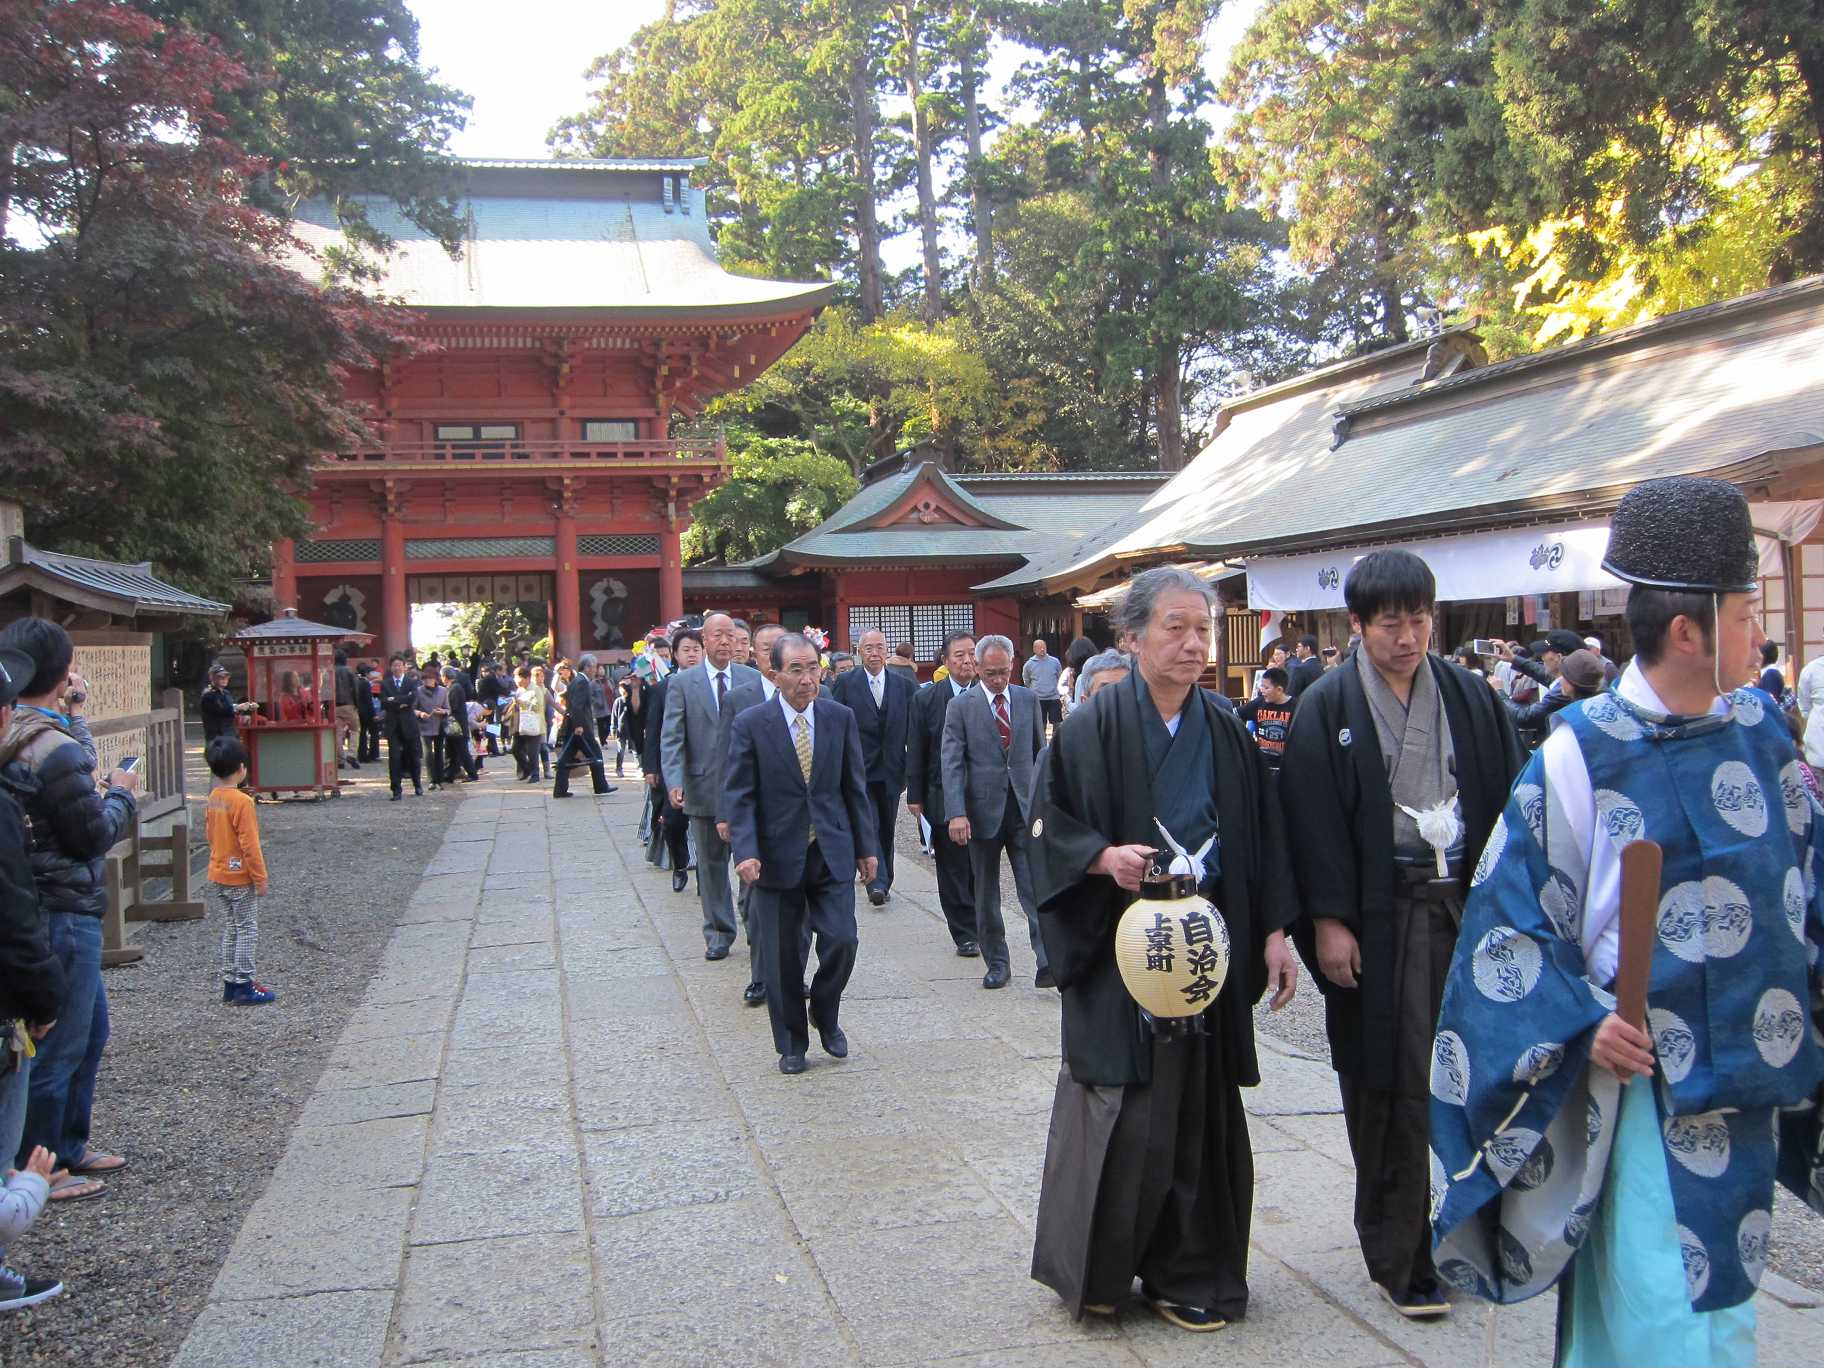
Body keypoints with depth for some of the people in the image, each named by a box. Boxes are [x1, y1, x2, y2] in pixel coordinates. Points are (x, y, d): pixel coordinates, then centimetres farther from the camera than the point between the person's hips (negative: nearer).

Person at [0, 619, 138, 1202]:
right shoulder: (54, 749, -23)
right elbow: (95, 835, -16)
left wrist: (74, 717, 15)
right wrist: (121, 794, 1)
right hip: (62, 912, -10)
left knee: (90, 1027, 22)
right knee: (59, 1045, 3)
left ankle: (68, 1145, 34)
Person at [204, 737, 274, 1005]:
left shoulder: (213, 798, 3)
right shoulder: (242, 802, -21)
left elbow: (212, 836, 13)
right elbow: (249, 845, -20)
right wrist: (260, 878, -13)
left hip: (218, 876, 8)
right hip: (240, 878, -8)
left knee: (230, 929, 16)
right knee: (247, 930, 1)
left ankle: (230, 982, 21)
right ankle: (244, 986, 4)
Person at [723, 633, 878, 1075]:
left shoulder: (840, 718, 1)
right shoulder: (750, 724, -7)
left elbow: (855, 787, 7)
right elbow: (740, 796, -7)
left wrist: (865, 847, 7)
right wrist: (745, 852, -19)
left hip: (831, 853, 2)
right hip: (777, 855, -1)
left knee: (842, 940, -7)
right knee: (782, 956, 6)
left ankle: (826, 1016, 22)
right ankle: (791, 1043, 24)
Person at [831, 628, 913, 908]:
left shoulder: (904, 685, 5)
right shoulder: (845, 684, -2)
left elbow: (912, 730, 6)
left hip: (891, 770, 3)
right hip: (860, 769, -3)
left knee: (886, 829, 12)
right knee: (869, 826, -10)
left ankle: (882, 882, 24)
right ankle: (877, 883, -12)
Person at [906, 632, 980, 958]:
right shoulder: (926, 699, -1)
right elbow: (915, 752, 2)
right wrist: (915, 795, -1)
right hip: (944, 799, -1)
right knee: (953, 870, 4)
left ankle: (981, 929, 23)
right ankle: (964, 934, 13)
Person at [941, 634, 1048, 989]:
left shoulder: (1028, 700, 6)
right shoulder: (961, 706, -2)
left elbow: (1040, 753, 12)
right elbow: (951, 762, -7)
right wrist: (956, 813, -17)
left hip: (1026, 809, 1)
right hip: (983, 810, -1)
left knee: (1036, 889, -7)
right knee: (986, 895, 9)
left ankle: (1047, 962, -10)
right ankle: (996, 963, 20)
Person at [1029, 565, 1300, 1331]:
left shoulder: (1225, 733, 7)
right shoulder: (1094, 727, -5)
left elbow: (1261, 838, 9)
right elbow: (1048, 825, -4)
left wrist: (1274, 935, 3)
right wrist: (1105, 856, -21)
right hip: (1119, 951, -4)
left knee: (1197, 1109, 8)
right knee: (1121, 1111, -1)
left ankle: (1186, 1272, 22)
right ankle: (1095, 1268, 18)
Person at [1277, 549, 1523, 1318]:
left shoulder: (1470, 698, 9)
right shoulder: (1328, 707, -2)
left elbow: (1508, 797, 10)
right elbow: (1312, 819, -5)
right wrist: (1327, 920, -11)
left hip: (1468, 900, 4)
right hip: (1381, 914, -3)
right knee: (1395, 1087, -2)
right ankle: (1399, 1257, 8)